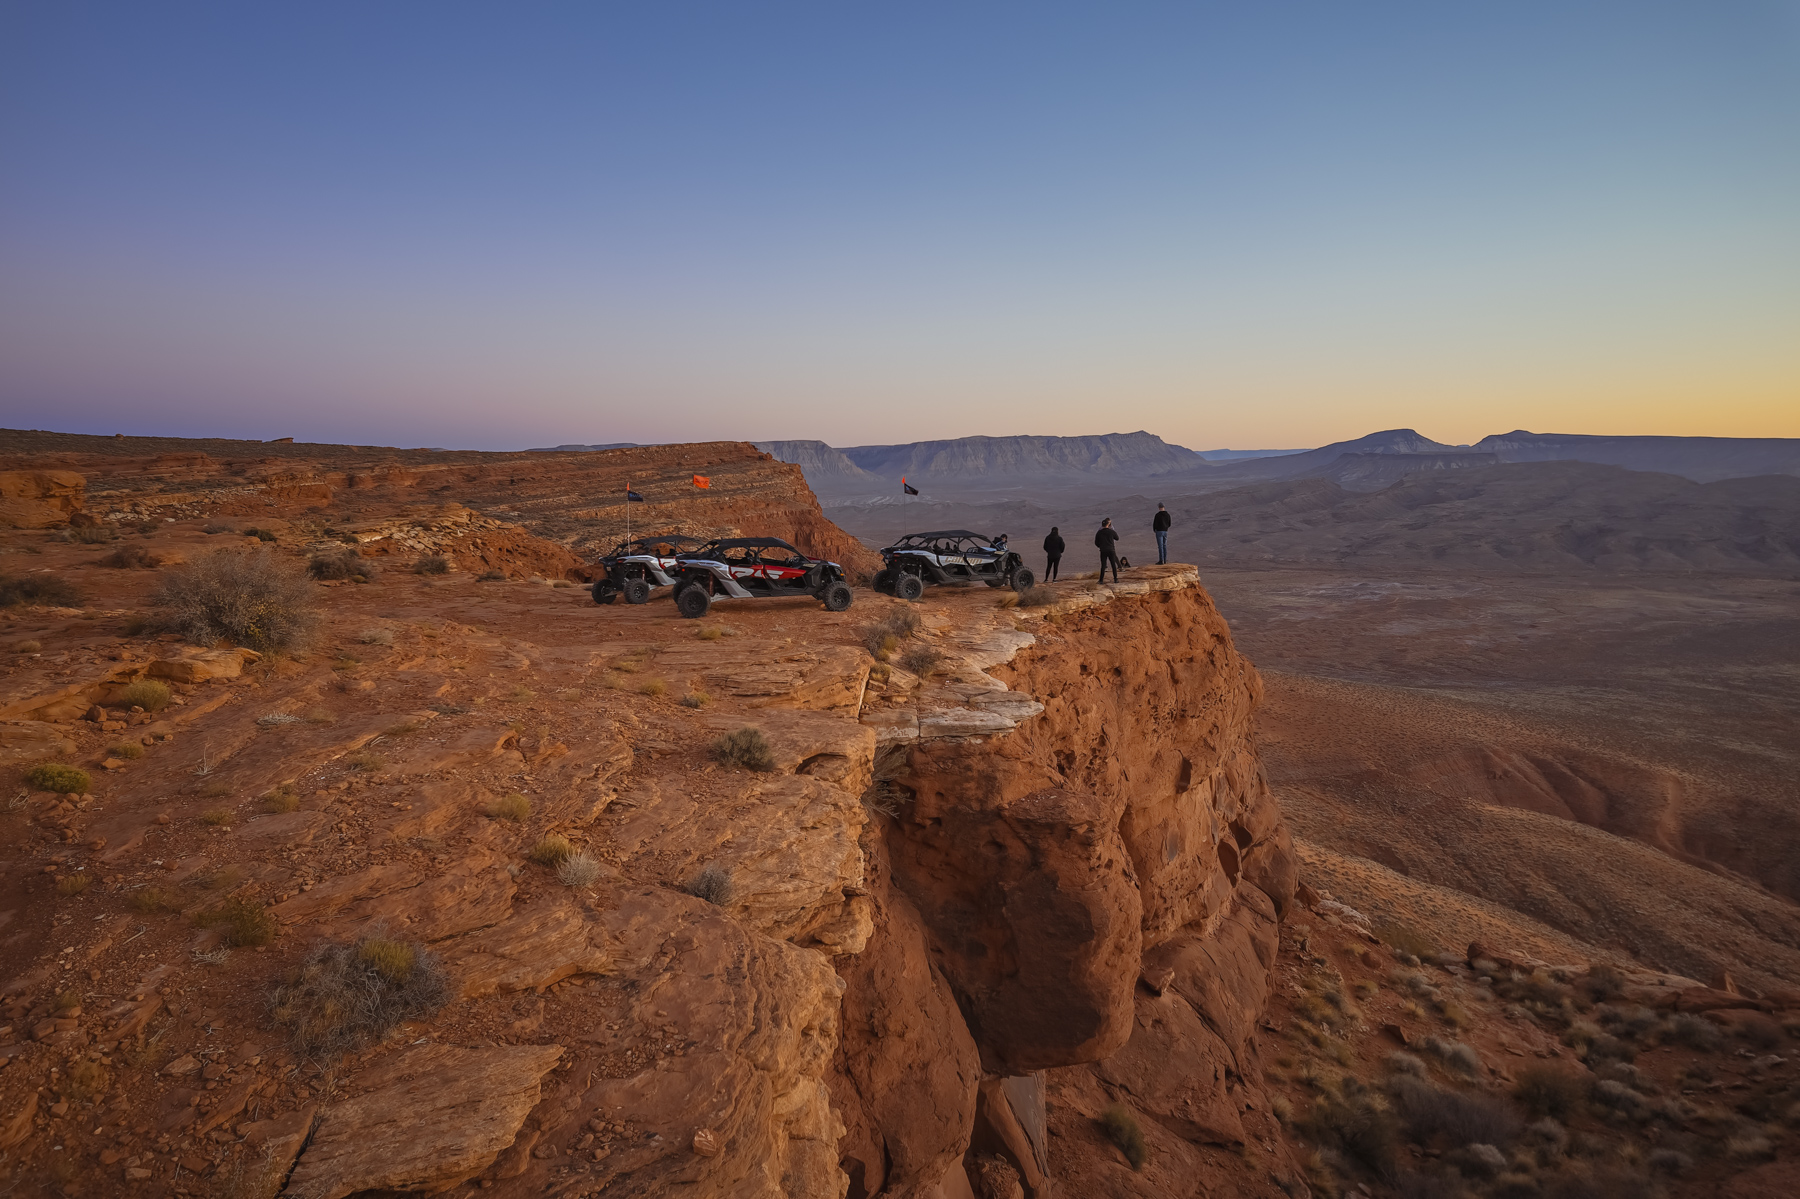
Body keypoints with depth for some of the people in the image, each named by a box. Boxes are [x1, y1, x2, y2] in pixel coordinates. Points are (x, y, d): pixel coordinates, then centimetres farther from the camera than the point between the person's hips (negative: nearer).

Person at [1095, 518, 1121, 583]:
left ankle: (1101, 580, -2)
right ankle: (1115, 579, 7)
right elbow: (1117, 538, 13)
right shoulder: (1112, 531, -3)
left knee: (1103, 565, 3)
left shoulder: (1099, 533, -1)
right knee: (1113, 565, 7)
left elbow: (1096, 543, 6)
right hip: (1111, 550, -1)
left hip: (1103, 551, 1)